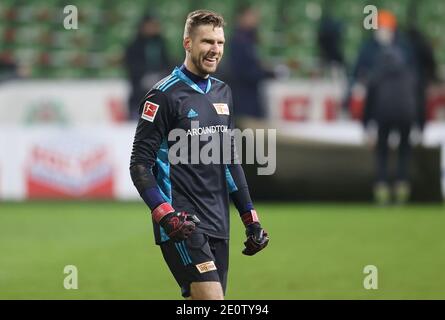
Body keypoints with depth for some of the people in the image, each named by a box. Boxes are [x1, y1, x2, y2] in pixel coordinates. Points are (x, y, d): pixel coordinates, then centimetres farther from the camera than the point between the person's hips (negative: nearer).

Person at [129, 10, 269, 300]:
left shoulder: (222, 93, 15)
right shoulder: (165, 95, -7)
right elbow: (140, 165, -10)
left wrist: (250, 219, 17)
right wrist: (165, 215, -22)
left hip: (218, 222, 7)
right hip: (182, 222, -7)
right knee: (211, 298, -19)